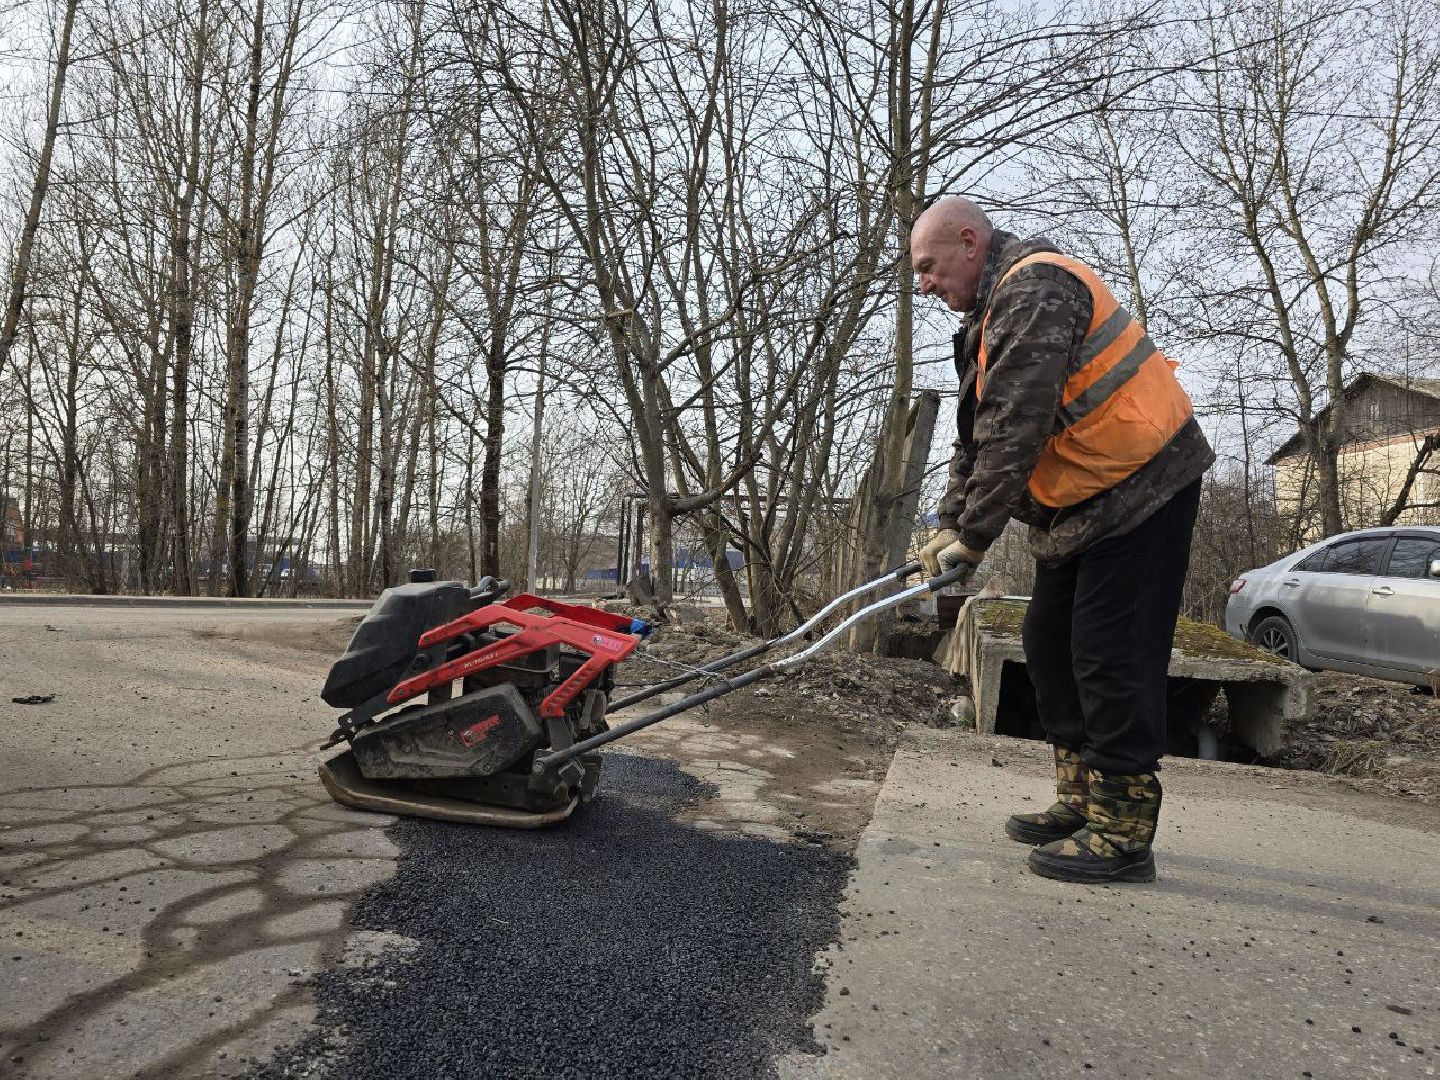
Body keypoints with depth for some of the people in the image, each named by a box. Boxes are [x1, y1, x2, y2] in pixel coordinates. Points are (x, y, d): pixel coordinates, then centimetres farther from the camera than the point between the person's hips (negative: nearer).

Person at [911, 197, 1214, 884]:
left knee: (1111, 659, -10)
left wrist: (974, 535, -21)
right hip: (1083, 504, 11)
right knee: (1049, 645, 11)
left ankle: (1121, 833, 0)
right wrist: (950, 524, 5)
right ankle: (1083, 804, 21)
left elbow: (1015, 426, -26)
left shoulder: (1036, 286, -18)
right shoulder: (992, 314, 15)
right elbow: (976, 435, 15)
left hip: (1141, 488, -10)